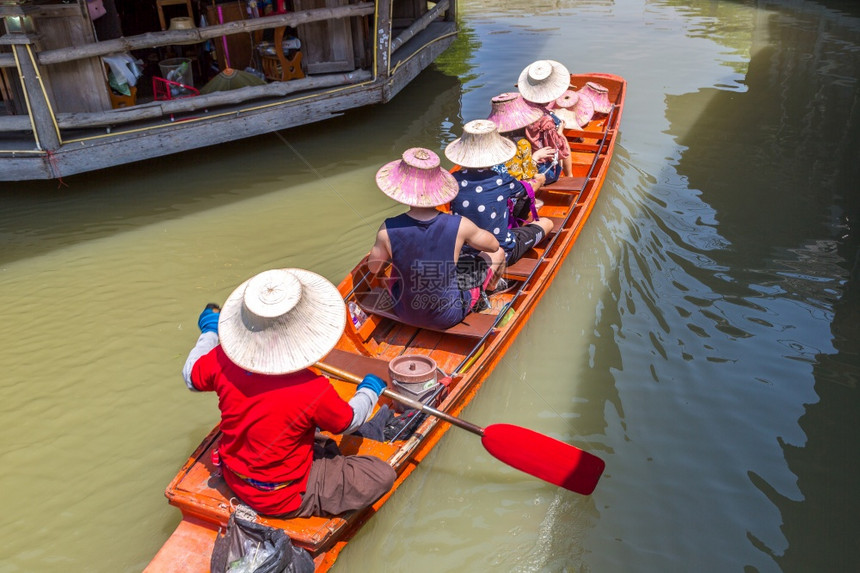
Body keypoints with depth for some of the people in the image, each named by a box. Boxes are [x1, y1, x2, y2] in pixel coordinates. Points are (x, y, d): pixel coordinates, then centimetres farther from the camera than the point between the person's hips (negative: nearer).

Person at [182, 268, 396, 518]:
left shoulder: (223, 360, -20)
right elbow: (349, 421, -11)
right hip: (284, 500, -6)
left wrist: (209, 332, 19)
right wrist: (369, 391, 9)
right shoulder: (314, 391, -33)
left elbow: (191, 376, 4)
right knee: (383, 474, -6)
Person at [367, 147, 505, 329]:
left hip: (405, 314, 2)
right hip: (449, 317, -2)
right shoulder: (459, 226, -25)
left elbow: (374, 268, -4)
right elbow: (493, 246, -4)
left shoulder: (388, 230, -24)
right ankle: (479, 299, 44)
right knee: (497, 254, 17)